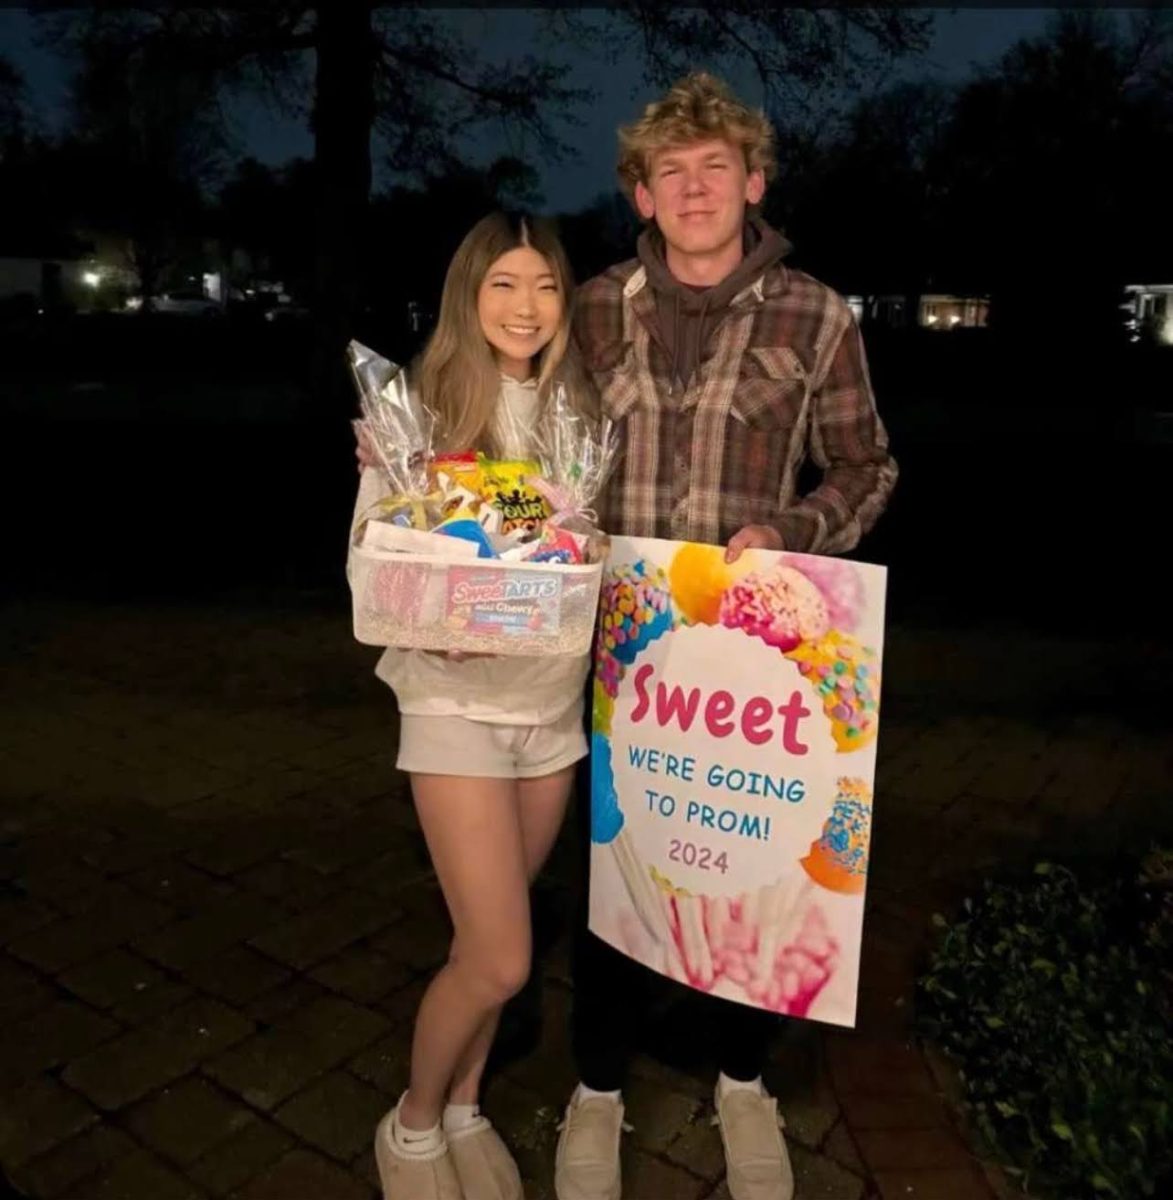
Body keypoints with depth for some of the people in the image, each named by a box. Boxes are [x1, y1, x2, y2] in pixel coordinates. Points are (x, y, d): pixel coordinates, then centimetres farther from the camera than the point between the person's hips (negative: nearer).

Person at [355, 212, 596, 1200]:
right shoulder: (418, 411, -9)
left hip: (555, 702, 4)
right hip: (458, 703, -4)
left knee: (491, 939, 16)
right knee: (498, 958, -3)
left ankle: (464, 1109, 40)